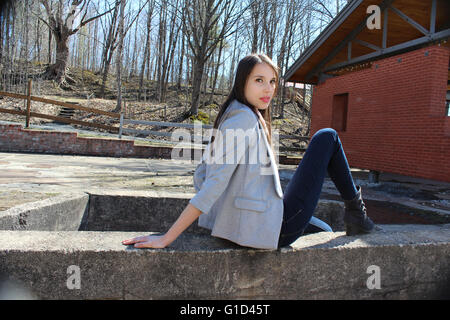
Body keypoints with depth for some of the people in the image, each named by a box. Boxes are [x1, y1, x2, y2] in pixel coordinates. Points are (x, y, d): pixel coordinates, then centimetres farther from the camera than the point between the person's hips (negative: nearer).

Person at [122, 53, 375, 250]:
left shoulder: (232, 116, 11)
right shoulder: (245, 118, -17)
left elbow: (201, 178, 13)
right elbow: (213, 185, -26)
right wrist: (166, 239, -25)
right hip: (269, 229, -9)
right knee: (327, 138, 4)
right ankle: (354, 210, 19)